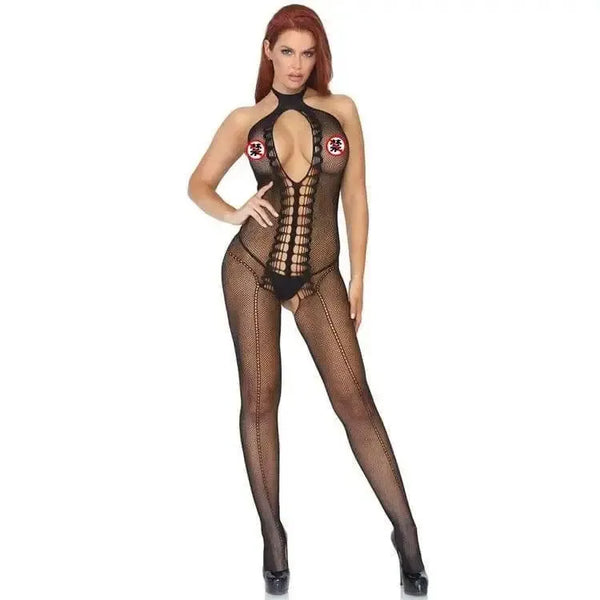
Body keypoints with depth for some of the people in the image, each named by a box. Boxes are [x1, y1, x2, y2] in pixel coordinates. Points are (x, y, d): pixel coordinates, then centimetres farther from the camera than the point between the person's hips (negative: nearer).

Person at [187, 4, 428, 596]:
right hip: (250, 266, 0)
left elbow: (355, 196, 5)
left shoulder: (341, 110, 4)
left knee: (354, 397, -4)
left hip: (319, 277, 0)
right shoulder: (244, 120, 3)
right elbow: (199, 183, 10)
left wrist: (358, 278, 2)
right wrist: (233, 214, -11)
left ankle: (406, 533, 4)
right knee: (260, 398, 3)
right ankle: (272, 535, 15)